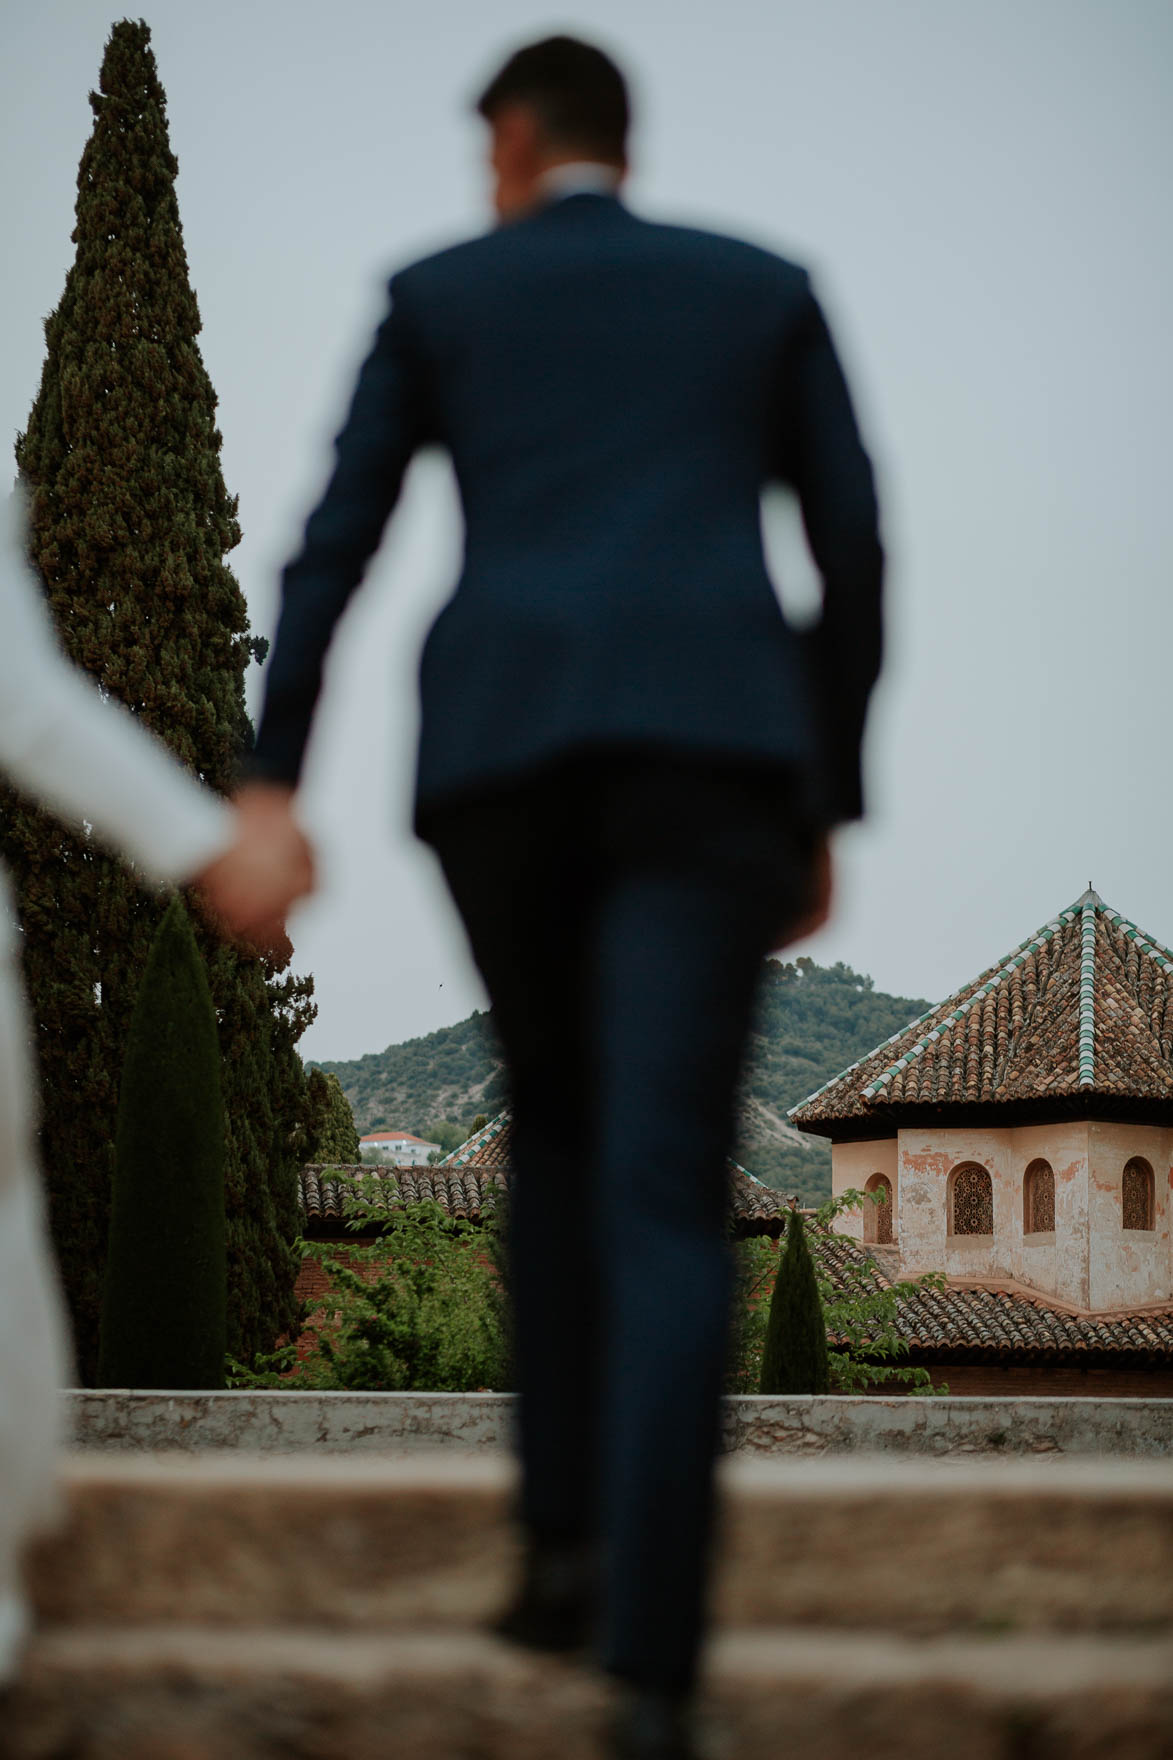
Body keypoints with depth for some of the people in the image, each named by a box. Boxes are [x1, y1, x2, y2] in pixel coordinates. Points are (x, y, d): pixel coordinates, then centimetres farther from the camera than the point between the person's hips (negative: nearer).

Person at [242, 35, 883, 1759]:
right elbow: (854, 558, 15)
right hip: (709, 748, -1)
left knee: (562, 1118, 25)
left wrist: (269, 789, 7)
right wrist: (826, 813, 19)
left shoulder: (437, 294, 20)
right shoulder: (769, 289, 22)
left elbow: (333, 546, 10)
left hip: (501, 750, 1)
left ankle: (570, 1535, 15)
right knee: (664, 1198, -9)